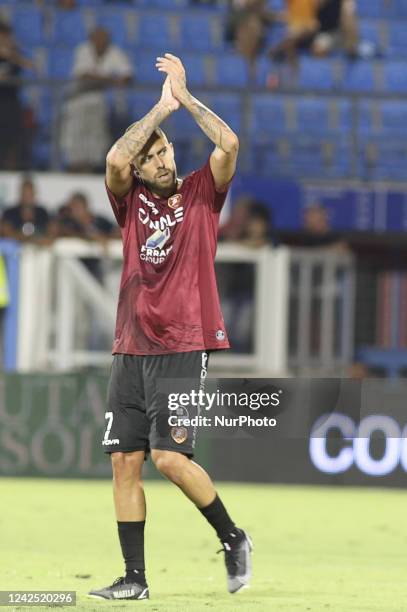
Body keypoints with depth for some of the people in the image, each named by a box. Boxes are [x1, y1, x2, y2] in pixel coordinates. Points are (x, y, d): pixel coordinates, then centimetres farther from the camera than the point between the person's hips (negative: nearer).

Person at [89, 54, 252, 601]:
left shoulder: (200, 194, 5)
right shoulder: (131, 201, 10)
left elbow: (228, 144, -12)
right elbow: (115, 158, -10)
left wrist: (185, 96, -6)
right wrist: (162, 106, -7)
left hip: (183, 348, -4)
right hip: (131, 350, 4)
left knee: (169, 457, -15)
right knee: (125, 461, 0)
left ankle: (233, 539, 5)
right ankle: (135, 578, 6)